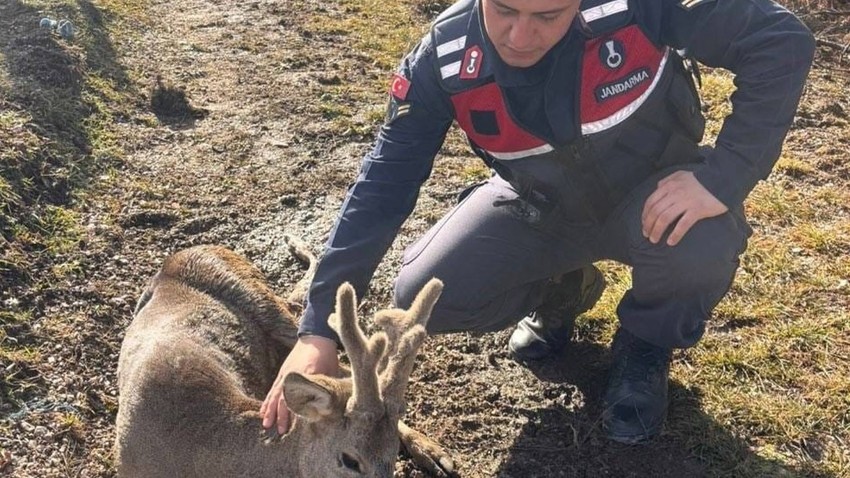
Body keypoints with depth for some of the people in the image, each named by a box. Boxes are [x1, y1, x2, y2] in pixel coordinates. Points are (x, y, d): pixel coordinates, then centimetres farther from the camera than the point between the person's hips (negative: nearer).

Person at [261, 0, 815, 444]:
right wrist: (320, 329, -27)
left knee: (699, 246, -35)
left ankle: (646, 344, 3)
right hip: (541, 207, 2)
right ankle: (558, 294, 16)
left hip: (656, 196, -1)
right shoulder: (444, 58, -24)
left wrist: (724, 175, -34)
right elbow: (384, 184, -22)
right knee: (425, 296, -17)